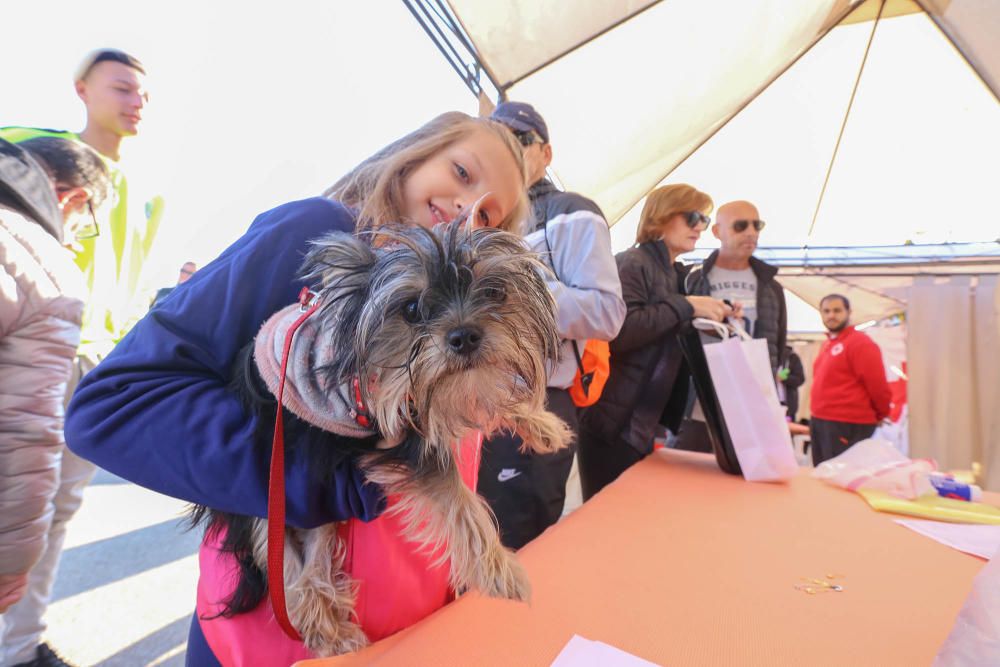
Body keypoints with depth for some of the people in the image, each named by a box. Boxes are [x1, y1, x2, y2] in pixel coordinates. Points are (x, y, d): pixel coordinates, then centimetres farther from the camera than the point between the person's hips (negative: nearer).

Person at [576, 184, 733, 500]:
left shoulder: (673, 273, 16)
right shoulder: (633, 264, -11)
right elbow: (618, 332, -26)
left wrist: (714, 318, 8)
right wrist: (685, 306, -21)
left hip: (641, 425, 9)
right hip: (613, 424, -9)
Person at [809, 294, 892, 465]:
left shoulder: (860, 343, -12)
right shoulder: (827, 344, 15)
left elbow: (877, 385, -13)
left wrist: (880, 415, 0)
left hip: (847, 425, -9)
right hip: (819, 422, 9)